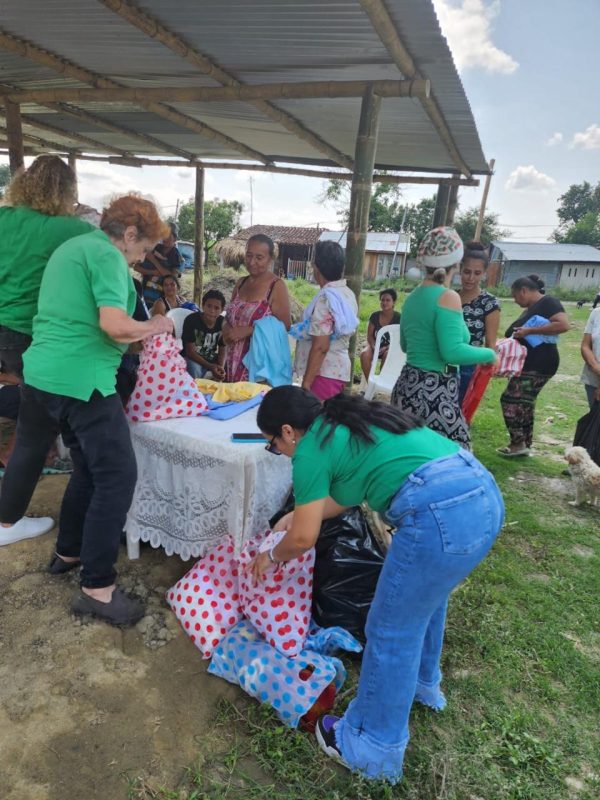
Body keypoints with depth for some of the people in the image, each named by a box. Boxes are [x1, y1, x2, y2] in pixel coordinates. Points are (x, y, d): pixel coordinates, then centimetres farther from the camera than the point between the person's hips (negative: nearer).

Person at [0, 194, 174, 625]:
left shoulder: (71, 247, 21)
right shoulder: (107, 255, -9)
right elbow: (114, 324, -23)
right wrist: (154, 327, -4)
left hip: (41, 373, 10)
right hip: (81, 381, -10)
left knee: (89, 466, 20)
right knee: (117, 474, -5)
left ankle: (68, 552, 32)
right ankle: (97, 588, 0)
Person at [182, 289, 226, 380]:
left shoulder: (223, 323, -8)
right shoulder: (191, 320, -19)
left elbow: (222, 350, -2)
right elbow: (190, 351, -19)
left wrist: (221, 367, -24)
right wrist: (210, 366, -30)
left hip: (211, 359, 4)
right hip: (192, 358, -4)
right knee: (194, 369, -35)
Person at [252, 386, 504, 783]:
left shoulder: (312, 448, -2)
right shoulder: (345, 422, 23)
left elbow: (303, 539, 3)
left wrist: (271, 557, 23)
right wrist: (300, 513, 42)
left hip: (440, 515, -10)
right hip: (484, 492, 10)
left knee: (391, 633, 10)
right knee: (427, 594, 31)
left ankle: (373, 747, 31)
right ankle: (422, 683, 56)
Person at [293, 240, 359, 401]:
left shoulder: (326, 297, -17)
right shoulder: (348, 293, 10)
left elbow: (320, 347, -21)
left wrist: (306, 383, -19)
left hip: (324, 372, -9)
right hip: (339, 368, 9)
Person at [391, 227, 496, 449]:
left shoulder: (412, 297, 11)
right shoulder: (448, 297, -12)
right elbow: (452, 352, -20)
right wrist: (490, 354, -4)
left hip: (408, 386, 9)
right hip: (435, 393, -9)